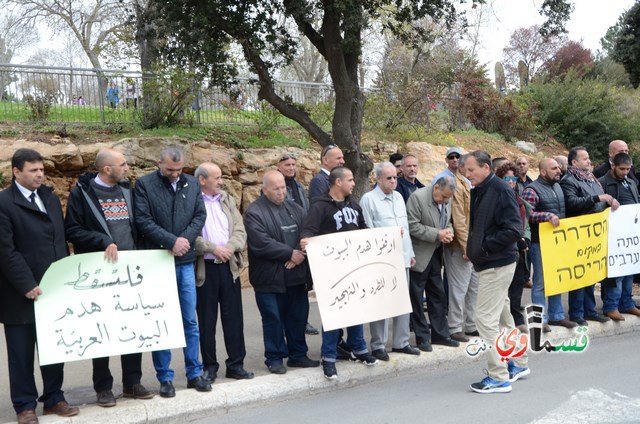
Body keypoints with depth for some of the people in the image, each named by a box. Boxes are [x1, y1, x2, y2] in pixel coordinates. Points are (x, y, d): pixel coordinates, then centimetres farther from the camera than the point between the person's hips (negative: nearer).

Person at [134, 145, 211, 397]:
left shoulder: (192, 184, 9)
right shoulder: (144, 185, -3)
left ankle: (194, 373, 19)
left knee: (190, 321, 9)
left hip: (185, 262, 4)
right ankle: (165, 378, 14)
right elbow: (143, 221, -10)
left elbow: (200, 216, 5)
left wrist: (185, 239, -11)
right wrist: (172, 241, -16)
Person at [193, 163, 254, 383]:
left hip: (229, 266, 4)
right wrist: (214, 249, -18)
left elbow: (240, 231, 6)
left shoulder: (228, 200, 13)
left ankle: (236, 364, 17)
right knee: (206, 319, 5)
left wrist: (228, 248, -11)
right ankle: (209, 366, 17)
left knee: (233, 317, 7)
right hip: (204, 268, -4)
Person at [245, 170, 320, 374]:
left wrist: (301, 254, -12)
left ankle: (298, 355, 25)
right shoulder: (254, 212, -8)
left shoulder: (295, 209, 12)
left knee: (298, 317, 12)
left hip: (296, 274, 5)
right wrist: (290, 253, -15)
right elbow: (261, 244, -18)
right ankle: (274, 358, 17)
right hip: (269, 277, -5)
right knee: (273, 319, 3)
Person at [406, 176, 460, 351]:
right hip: (419, 255, -7)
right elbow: (412, 226, -20)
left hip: (435, 254, 7)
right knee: (417, 297, 3)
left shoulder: (447, 200, 2)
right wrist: (437, 234, -22)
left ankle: (440, 334, 23)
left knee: (438, 294, 12)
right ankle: (422, 337, 13)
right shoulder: (418, 197, -18)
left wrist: (448, 231, -7)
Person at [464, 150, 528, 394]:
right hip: (487, 263, 10)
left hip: (497, 264, -9)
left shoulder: (501, 190, -17)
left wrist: (484, 246, -17)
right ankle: (518, 364, 34)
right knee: (502, 316, 19)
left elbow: (514, 229, -23)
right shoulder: (477, 191, 10)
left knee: (486, 318, -8)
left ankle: (499, 378, 1)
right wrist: (473, 247, 4)